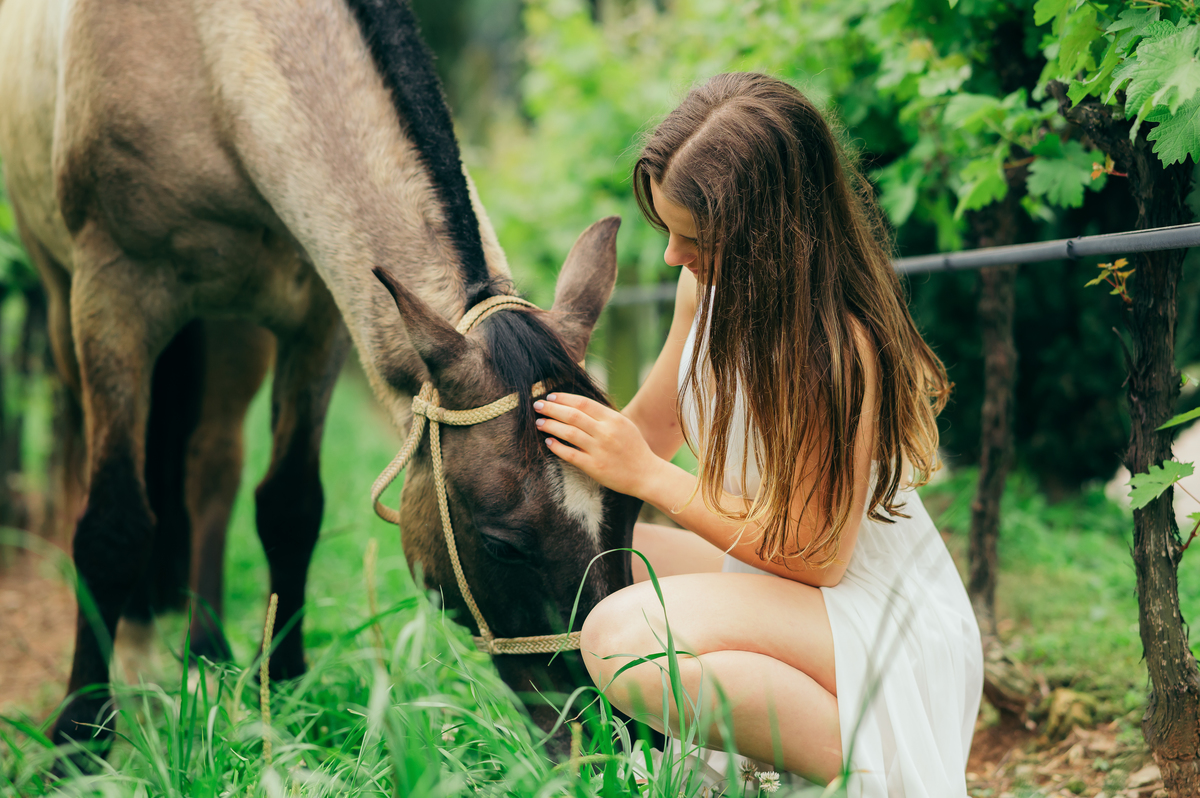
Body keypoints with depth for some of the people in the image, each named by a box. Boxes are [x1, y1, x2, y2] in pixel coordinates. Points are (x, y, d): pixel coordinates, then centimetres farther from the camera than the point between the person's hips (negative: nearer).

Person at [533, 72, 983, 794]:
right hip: (768, 572, 9)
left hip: (882, 618, -9)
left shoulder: (840, 345, -26)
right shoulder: (711, 285, -1)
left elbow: (815, 556, -22)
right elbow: (651, 430, 12)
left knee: (622, 637, -29)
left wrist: (648, 476, -19)